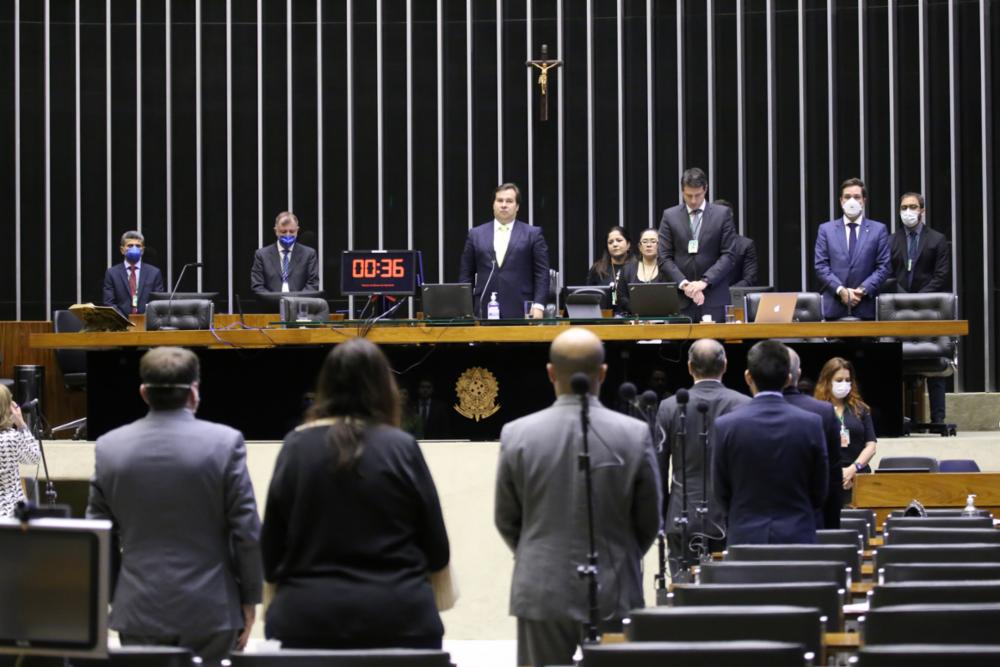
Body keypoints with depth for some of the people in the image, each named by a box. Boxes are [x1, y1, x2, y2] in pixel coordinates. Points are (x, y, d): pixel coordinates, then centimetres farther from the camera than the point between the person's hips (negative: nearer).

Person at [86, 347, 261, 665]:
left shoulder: (109, 447, 0)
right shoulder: (225, 442, -9)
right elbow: (247, 531, -6)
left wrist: (107, 598, 17)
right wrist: (249, 598, 4)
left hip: (139, 612, 2)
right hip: (209, 611, -2)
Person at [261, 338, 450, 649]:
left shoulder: (295, 446, 0)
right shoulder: (401, 448, -5)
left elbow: (270, 553, 6)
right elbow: (437, 552, 2)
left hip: (305, 622, 2)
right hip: (398, 621, -1)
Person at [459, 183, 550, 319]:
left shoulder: (532, 234, 7)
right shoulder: (476, 234, 13)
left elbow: (542, 274, 3)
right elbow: (466, 275, 13)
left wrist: (538, 306, -7)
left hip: (520, 312, -1)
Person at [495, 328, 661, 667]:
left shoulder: (517, 435, -6)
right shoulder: (635, 435, -8)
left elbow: (506, 520, 5)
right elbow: (649, 521, 2)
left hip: (542, 593, 0)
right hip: (614, 594, 0)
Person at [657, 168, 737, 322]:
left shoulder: (722, 214, 5)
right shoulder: (670, 216, 8)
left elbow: (728, 255, -1)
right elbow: (665, 257, 4)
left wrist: (704, 281, -13)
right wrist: (684, 283, -11)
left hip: (714, 298, -1)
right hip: (681, 298, 1)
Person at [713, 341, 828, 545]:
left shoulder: (726, 425, -5)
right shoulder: (811, 424, -4)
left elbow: (722, 492, 4)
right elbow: (819, 492, 4)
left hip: (745, 537, 0)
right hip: (798, 536, 0)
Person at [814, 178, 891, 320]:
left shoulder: (878, 229, 9)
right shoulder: (826, 229, 10)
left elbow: (883, 267, 3)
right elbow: (821, 266, 3)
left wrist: (863, 290, -10)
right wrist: (841, 290, -10)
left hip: (866, 306, 0)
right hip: (834, 306, 0)